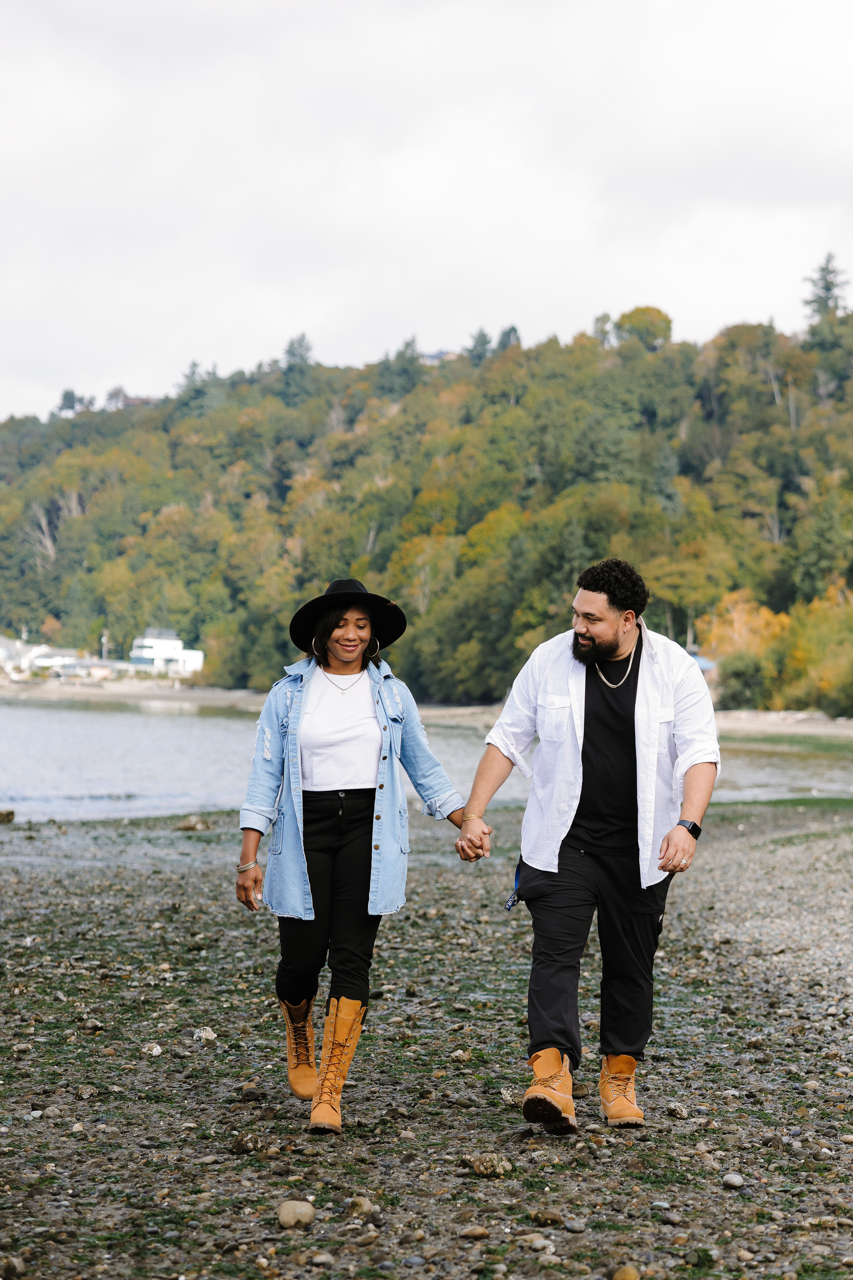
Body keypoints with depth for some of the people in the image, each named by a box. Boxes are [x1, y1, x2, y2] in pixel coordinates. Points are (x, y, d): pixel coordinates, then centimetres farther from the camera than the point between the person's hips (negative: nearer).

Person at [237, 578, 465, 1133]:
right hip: (305, 831, 0)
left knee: (352, 958, -7)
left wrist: (469, 825, 9)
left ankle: (329, 1092, -4)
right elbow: (265, 775, 3)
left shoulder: (392, 693, 9)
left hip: (369, 833, 0)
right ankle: (300, 1047, 33)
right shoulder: (289, 694, 4)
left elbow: (424, 768, 16)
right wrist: (249, 857, -4)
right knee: (303, 956, -2)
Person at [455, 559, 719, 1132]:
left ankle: (620, 1080, 23)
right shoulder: (550, 661, -2)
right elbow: (508, 740, 5)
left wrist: (688, 825, -28)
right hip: (563, 843, 0)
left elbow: (700, 754, -12)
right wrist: (474, 815, -2)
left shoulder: (676, 670, -6)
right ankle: (552, 1078, -21)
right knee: (556, 954, -13)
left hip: (639, 849, 0)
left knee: (631, 966, 8)